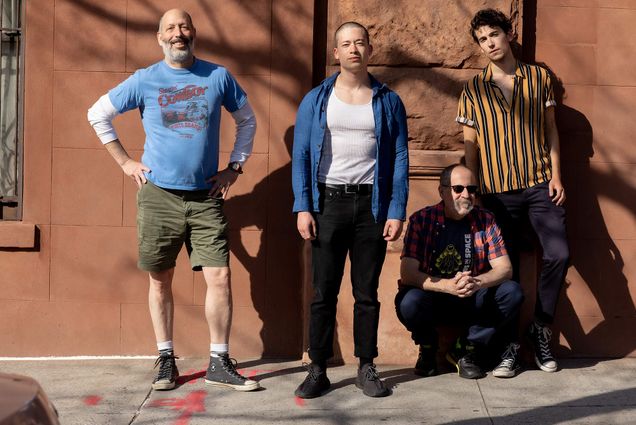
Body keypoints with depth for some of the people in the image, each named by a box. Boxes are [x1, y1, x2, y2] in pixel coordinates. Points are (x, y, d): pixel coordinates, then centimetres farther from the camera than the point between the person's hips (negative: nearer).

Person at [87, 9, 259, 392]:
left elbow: (247, 120, 16)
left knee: (220, 276, -6)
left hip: (206, 197, 0)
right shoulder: (145, 80, 1)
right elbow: (98, 114, 10)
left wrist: (235, 167, 8)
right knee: (161, 280, 6)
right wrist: (125, 162, 5)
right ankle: (166, 360, 18)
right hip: (159, 196, 0)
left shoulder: (218, 77, 3)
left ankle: (220, 364, 3)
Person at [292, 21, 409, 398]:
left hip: (372, 204, 0)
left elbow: (400, 159, 3)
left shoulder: (388, 101, 6)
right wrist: (303, 207, -6)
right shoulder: (316, 100, 5)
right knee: (324, 293, 3)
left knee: (367, 293, 7)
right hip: (329, 202, 0)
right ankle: (318, 370, 9)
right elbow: (301, 155, 3)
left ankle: (367, 368, 16)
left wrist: (397, 212, -5)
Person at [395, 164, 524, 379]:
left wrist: (477, 282, -29)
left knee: (513, 292, -22)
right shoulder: (422, 220, -10)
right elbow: (408, 273, -18)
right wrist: (448, 285, -33)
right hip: (433, 301, -2)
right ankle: (427, 348, 1)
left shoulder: (485, 220, -2)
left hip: (473, 303, 3)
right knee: (409, 301, -34)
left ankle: (468, 350, -3)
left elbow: (504, 269, -7)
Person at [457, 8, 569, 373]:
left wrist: (556, 176, -1)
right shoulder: (473, 90, 5)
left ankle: (541, 328, 7)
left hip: (540, 185, 0)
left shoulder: (539, 77, 6)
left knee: (558, 254, -12)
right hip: (498, 191, 0)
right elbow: (470, 145, 7)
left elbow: (551, 130, 8)